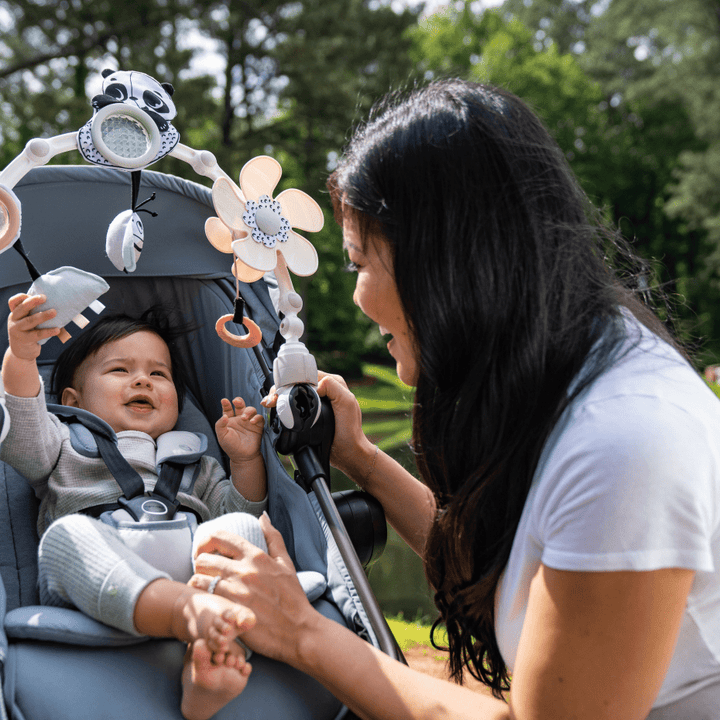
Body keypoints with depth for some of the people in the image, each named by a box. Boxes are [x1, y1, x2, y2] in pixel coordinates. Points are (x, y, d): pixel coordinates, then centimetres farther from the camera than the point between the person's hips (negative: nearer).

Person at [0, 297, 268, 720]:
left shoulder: (196, 464, 39)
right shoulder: (66, 447, 31)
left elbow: (241, 511, 27)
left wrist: (246, 461, 11)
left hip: (194, 567, 3)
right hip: (96, 586, -2)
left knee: (243, 528, -25)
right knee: (66, 533, -32)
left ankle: (208, 663, -51)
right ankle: (190, 612, -57)